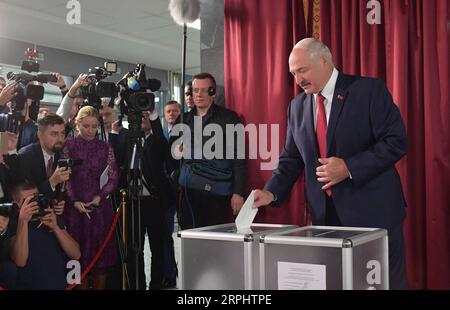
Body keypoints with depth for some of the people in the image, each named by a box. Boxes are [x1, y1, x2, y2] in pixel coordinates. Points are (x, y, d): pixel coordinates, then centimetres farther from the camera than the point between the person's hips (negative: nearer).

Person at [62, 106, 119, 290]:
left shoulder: (105, 148, 6)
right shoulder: (69, 146, 2)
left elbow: (113, 178, 3)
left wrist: (100, 197, -9)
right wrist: (74, 201, -12)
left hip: (100, 205, 1)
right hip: (75, 206, -1)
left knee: (102, 249, 2)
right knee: (79, 252, 2)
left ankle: (101, 286, 12)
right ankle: (82, 285, 12)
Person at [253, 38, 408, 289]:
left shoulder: (370, 90, -7)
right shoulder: (297, 106, 10)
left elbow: (396, 142, -11)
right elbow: (292, 158, 12)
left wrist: (349, 168, -19)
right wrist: (272, 192, -4)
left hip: (373, 211, -4)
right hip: (325, 213, 5)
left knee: (387, 282, 4)